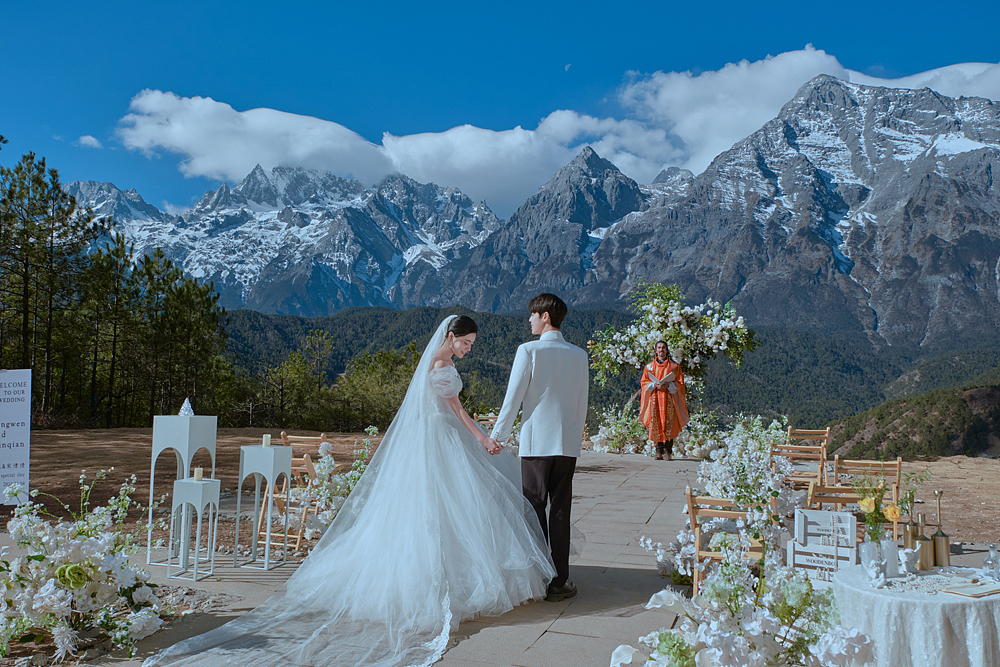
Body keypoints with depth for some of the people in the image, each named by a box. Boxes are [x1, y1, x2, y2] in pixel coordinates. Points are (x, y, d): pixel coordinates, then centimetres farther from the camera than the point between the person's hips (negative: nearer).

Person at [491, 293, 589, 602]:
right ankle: (559, 582, 14)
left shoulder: (529, 351, -8)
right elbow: (582, 405, 10)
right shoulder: (579, 355, 5)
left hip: (536, 442, -3)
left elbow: (513, 399, -7)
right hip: (568, 443, 4)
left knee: (535, 511, 6)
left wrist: (498, 435, 4)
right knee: (560, 513, 9)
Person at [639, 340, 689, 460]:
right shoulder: (650, 366, 12)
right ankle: (659, 451, 0)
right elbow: (644, 382, 9)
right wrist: (655, 385, -10)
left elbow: (679, 383, 4)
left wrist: (668, 385, -14)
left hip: (669, 398, -1)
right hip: (655, 398, 1)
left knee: (669, 424, -8)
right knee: (656, 425, -4)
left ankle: (667, 450, -4)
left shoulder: (674, 366, 8)